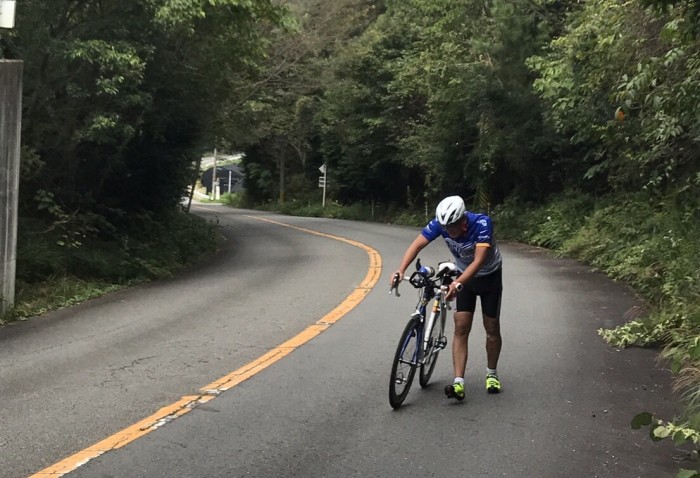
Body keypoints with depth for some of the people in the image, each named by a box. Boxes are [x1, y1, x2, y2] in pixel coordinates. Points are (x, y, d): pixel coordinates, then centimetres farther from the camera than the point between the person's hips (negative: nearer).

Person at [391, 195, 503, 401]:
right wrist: (401, 270, -45)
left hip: (489, 276, -3)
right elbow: (417, 245, -29)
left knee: (492, 328, 5)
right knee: (461, 328, -7)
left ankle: (491, 374, 27)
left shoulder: (482, 223, -36)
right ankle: (458, 382, -11)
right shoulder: (440, 223, -25)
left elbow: (479, 260, -43)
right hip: (463, 275, 3)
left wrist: (457, 283, -56)